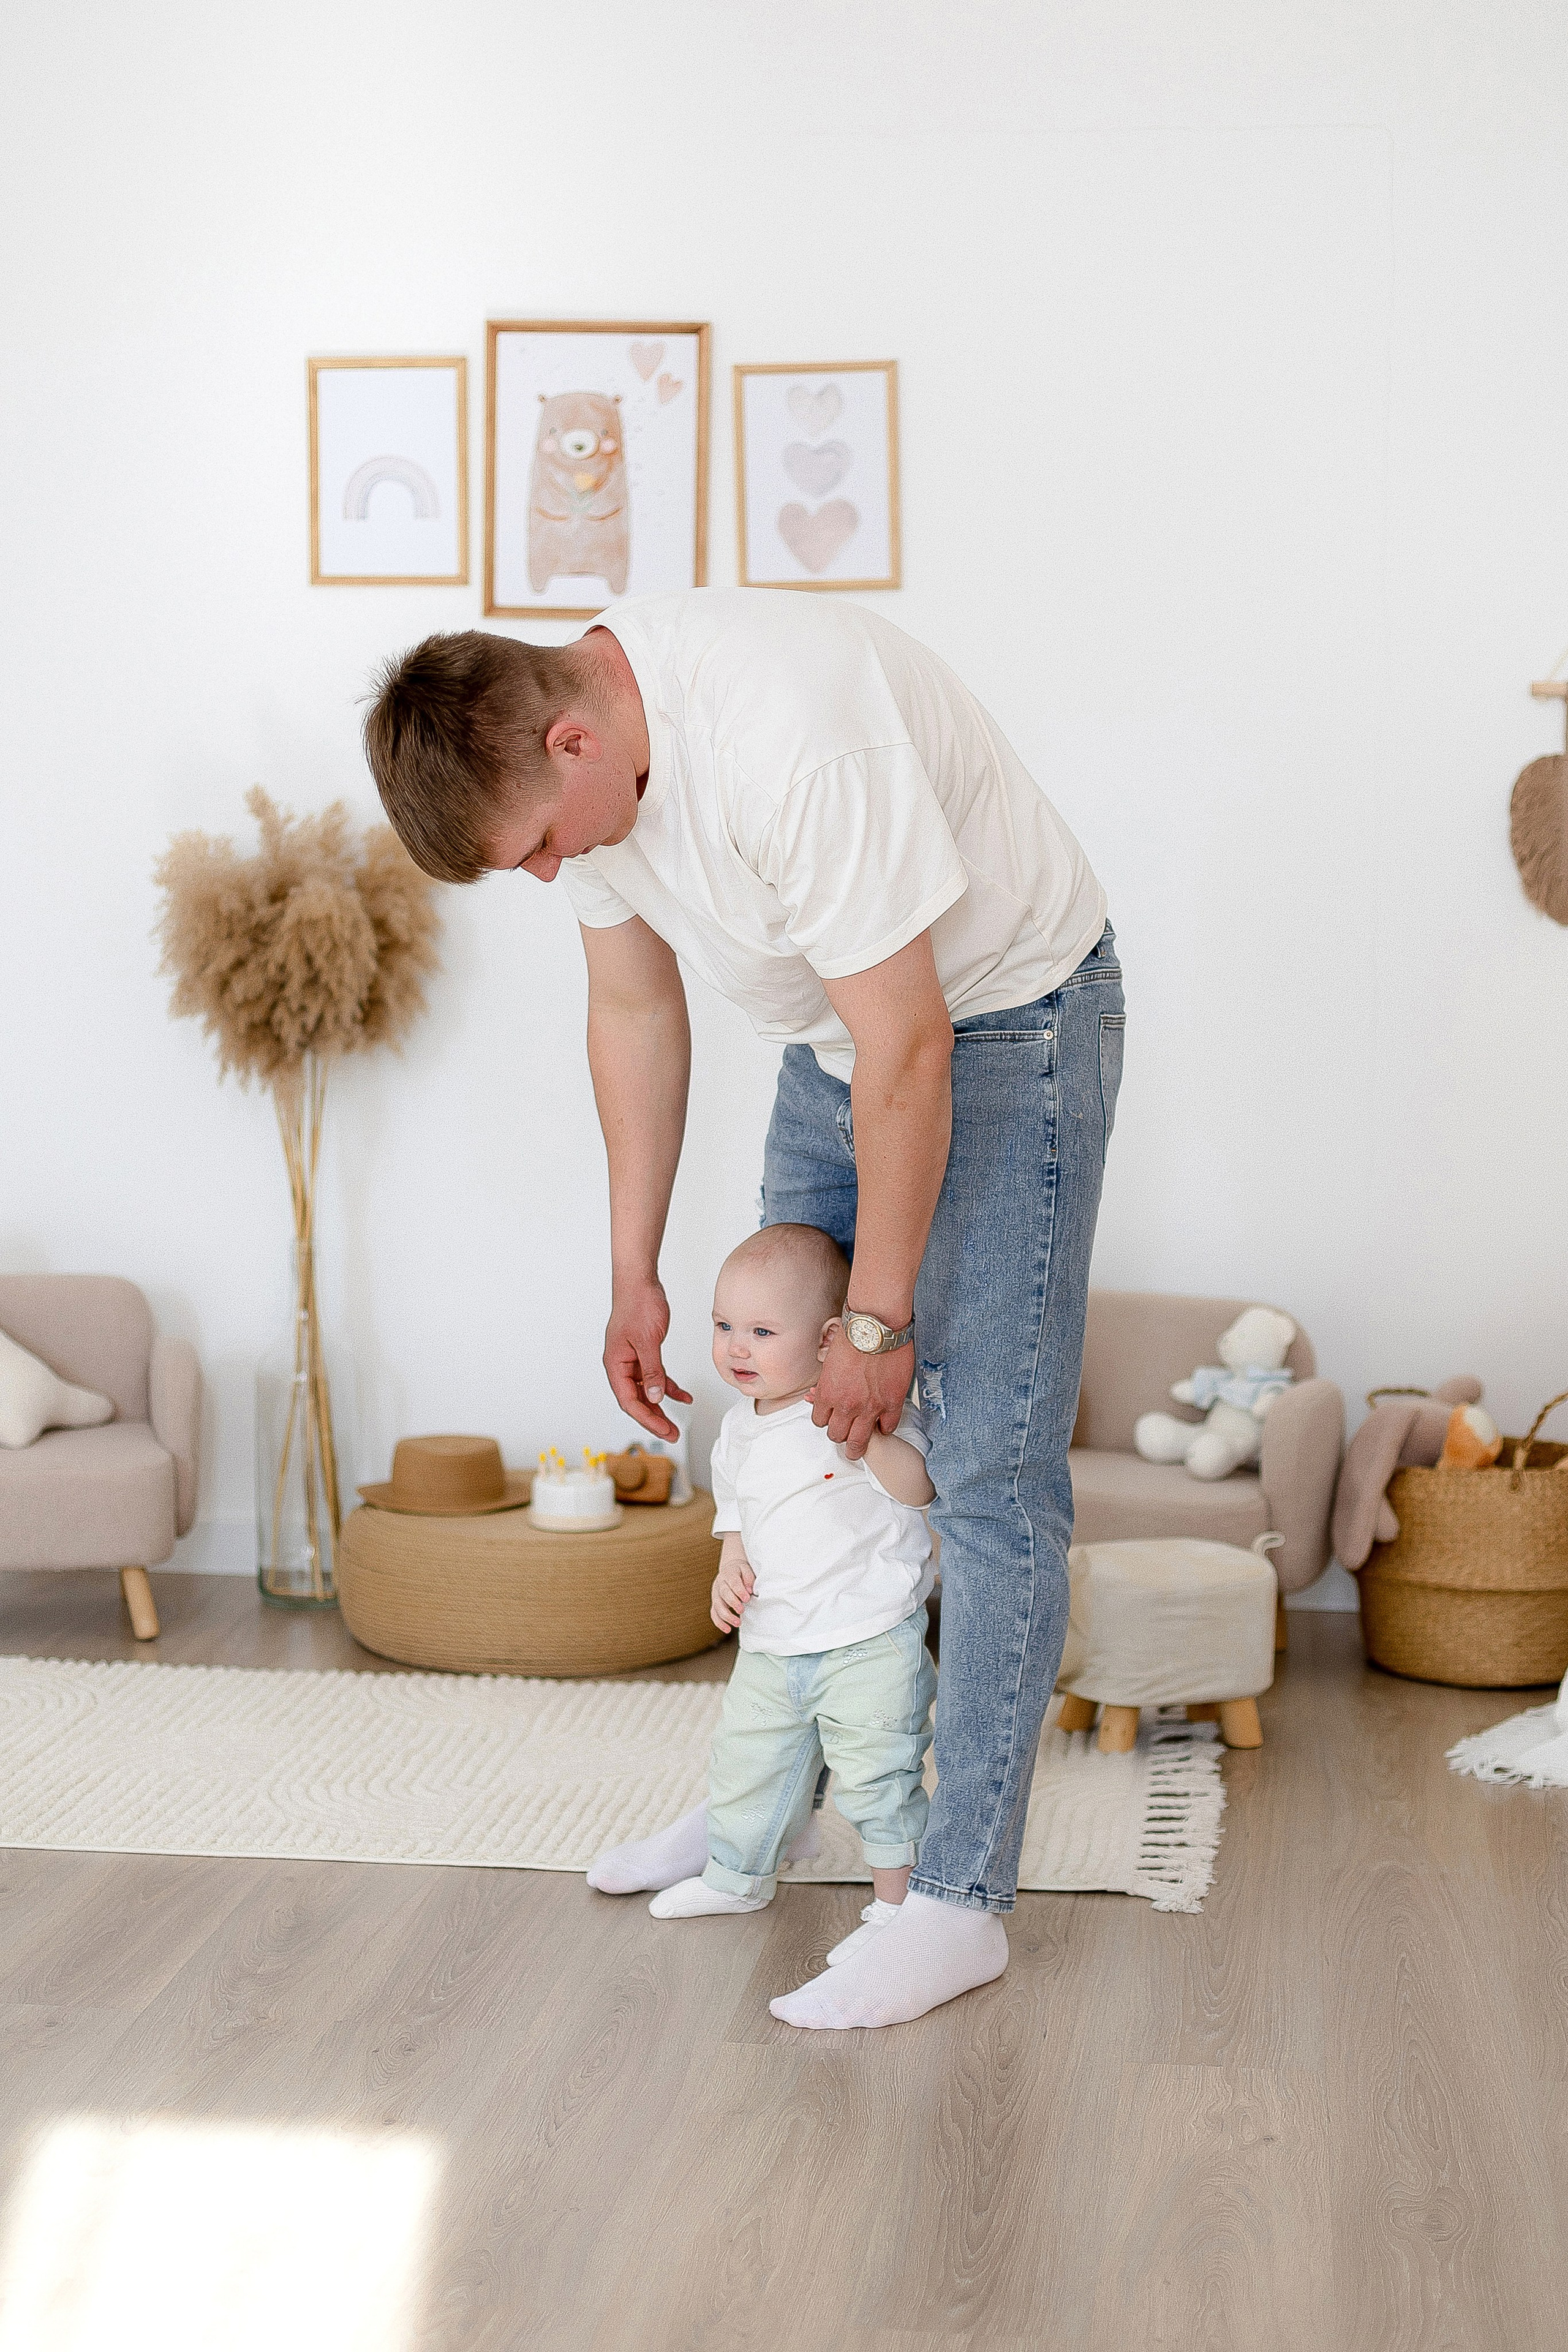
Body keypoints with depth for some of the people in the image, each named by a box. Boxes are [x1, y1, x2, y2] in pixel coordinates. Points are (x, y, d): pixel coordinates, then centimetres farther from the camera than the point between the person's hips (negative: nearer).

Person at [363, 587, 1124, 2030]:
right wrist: (635, 1278, 7)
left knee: (986, 1473, -9)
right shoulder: (573, 766, -9)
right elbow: (637, 1008, 5)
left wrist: (880, 1320, -20)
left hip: (1004, 1024, -8)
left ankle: (963, 1899, -4)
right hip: (839, 1036, 8)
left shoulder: (794, 744, -36)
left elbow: (911, 1052, -30)